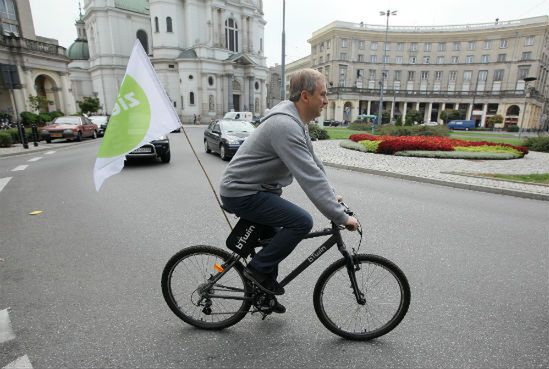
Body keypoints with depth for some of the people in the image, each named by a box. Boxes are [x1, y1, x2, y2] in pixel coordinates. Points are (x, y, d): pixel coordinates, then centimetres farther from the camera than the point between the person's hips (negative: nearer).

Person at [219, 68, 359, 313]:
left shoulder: (296, 122, 8)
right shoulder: (286, 126, -26)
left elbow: (314, 164, 14)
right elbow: (310, 178, -31)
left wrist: (332, 196, 12)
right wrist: (341, 217, -25)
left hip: (254, 189, 10)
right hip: (242, 194, -10)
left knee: (275, 241, 19)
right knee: (301, 222, -20)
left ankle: (264, 293, 38)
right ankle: (258, 269, -1)